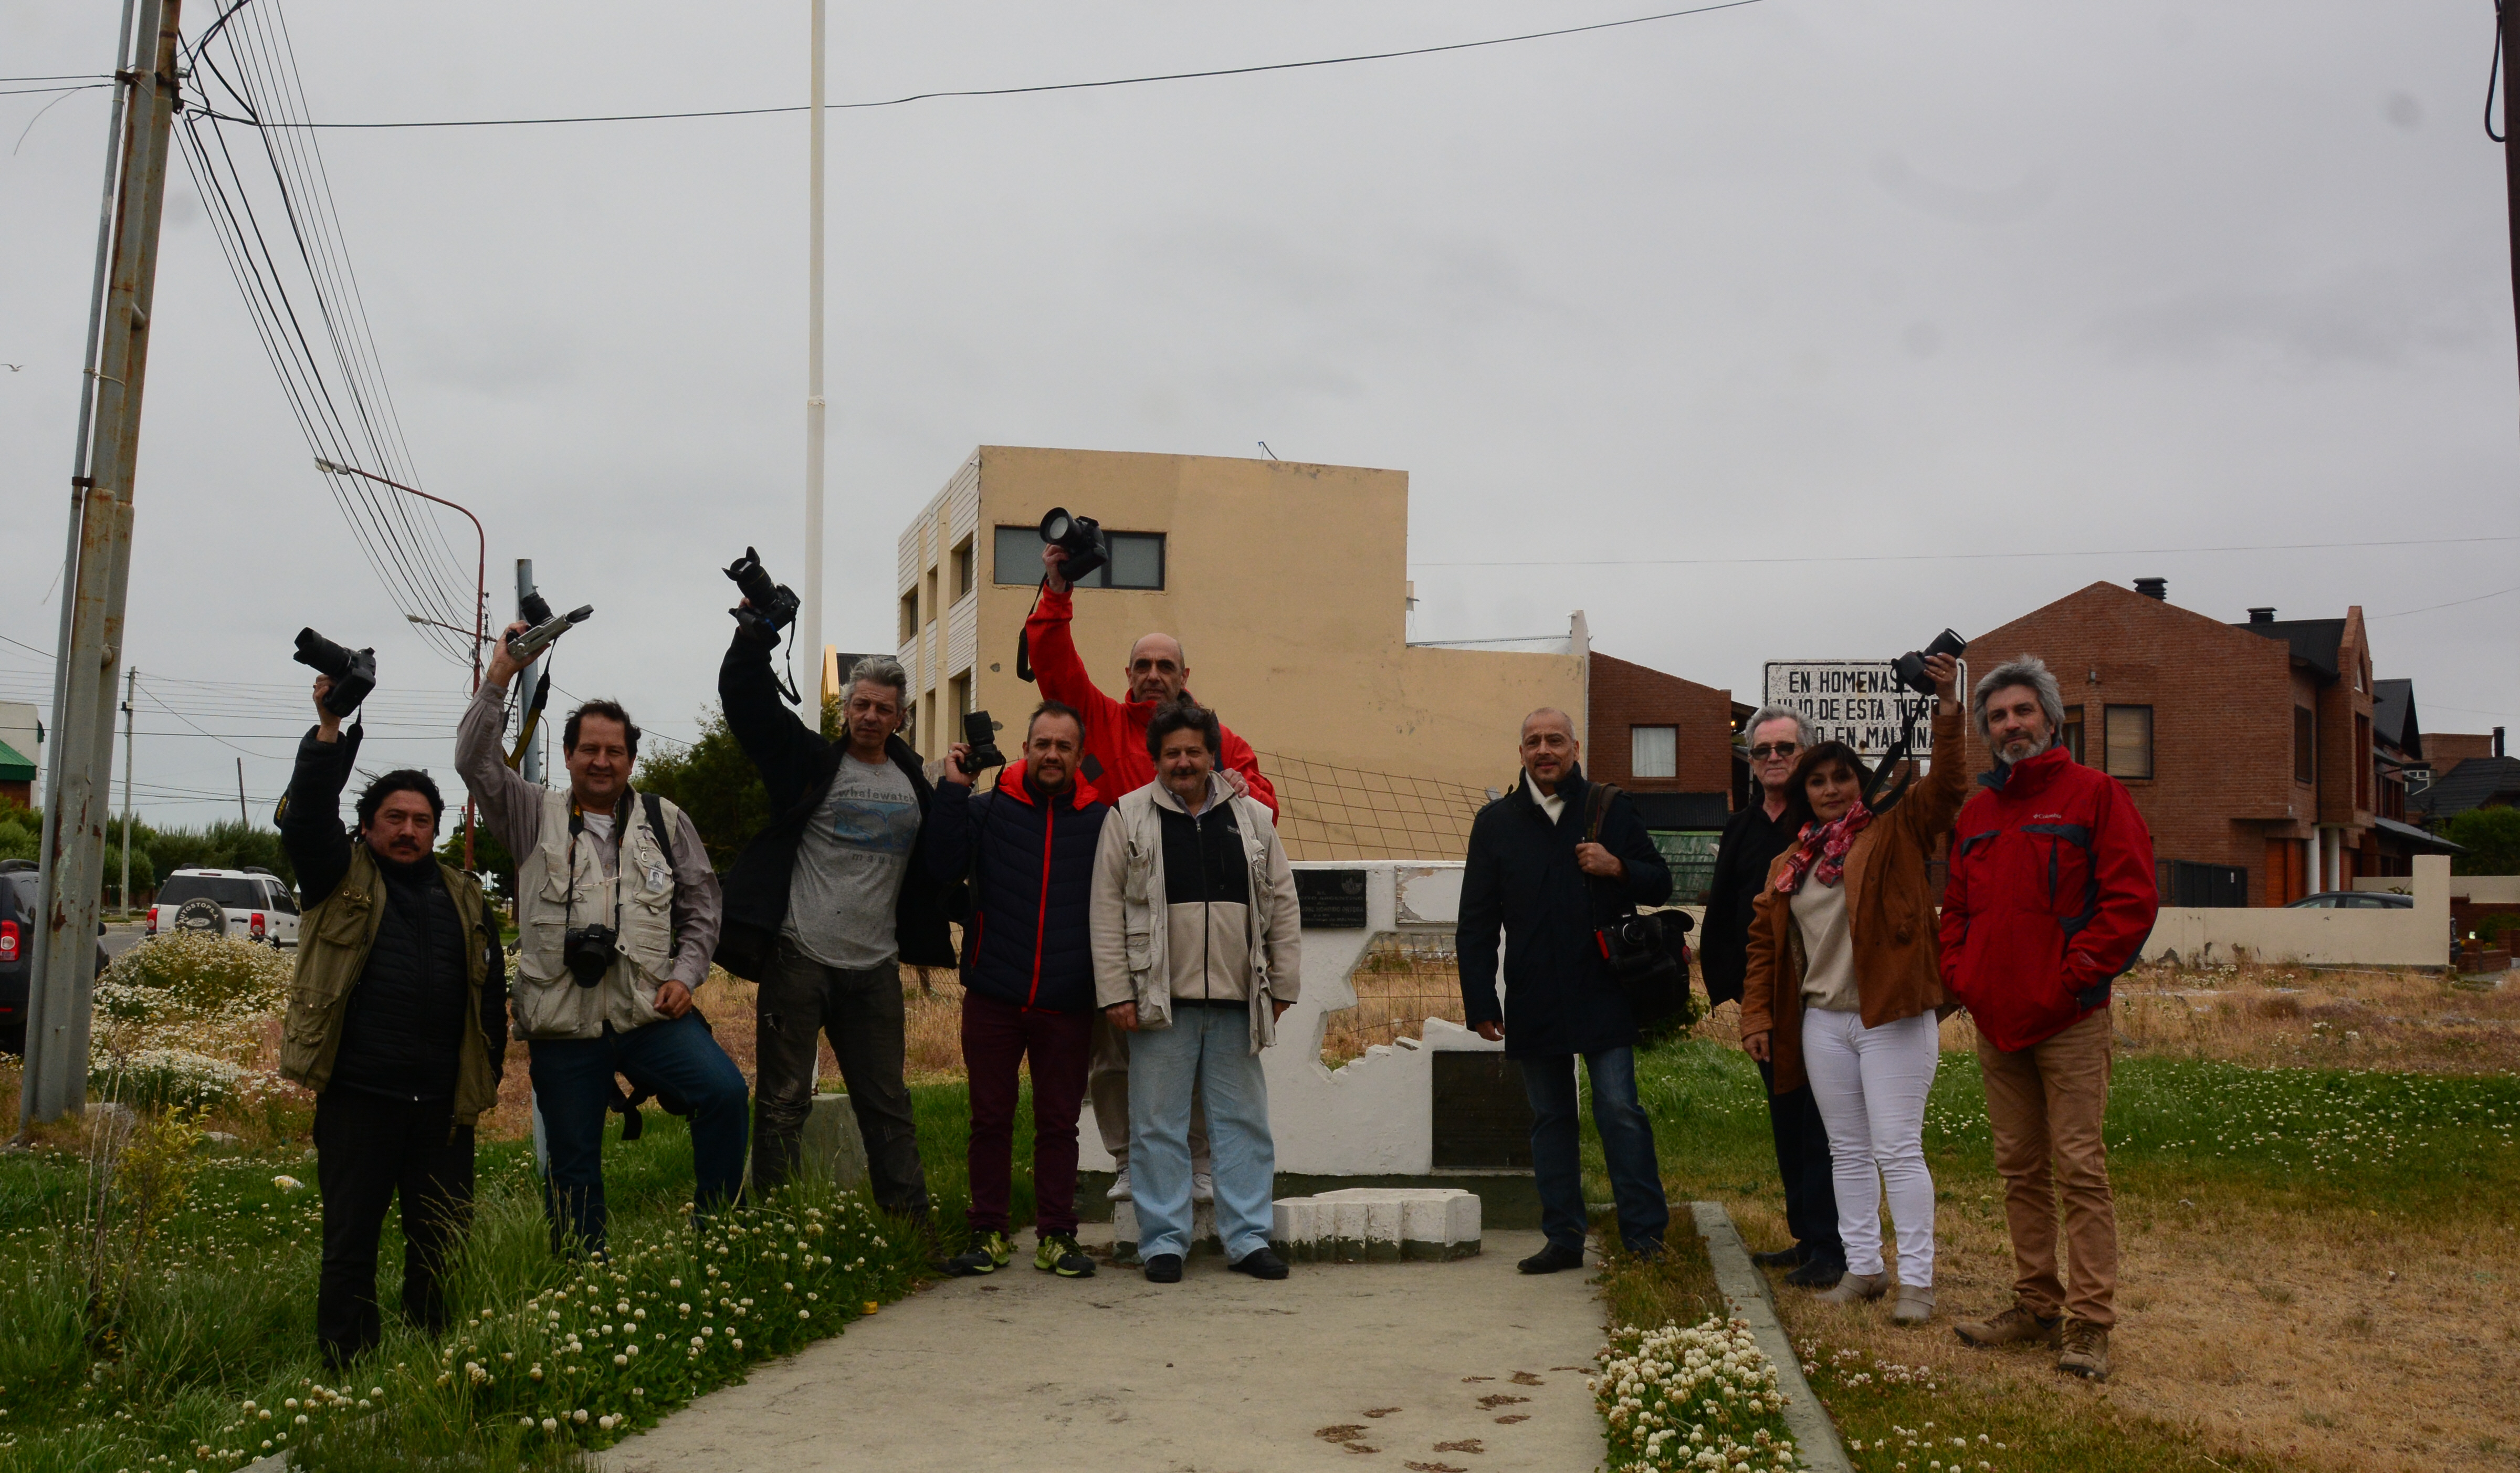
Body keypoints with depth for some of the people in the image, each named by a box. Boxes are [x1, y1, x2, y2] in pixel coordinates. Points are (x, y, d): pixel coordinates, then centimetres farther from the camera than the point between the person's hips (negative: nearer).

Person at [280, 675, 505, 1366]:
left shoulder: (464, 897, 13)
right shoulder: (342, 879, 5)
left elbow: (491, 992, 15)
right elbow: (305, 818, -13)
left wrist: (487, 1074, 9)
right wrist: (330, 731, -21)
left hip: (443, 1104, 3)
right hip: (357, 1099, -3)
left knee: (442, 1245, 10)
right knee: (350, 1244, 4)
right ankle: (345, 1369, 14)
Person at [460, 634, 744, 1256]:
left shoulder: (666, 822, 12)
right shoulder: (536, 816, 10)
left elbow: (701, 906, 14)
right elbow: (474, 761, -3)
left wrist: (685, 975, 1)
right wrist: (499, 678, -8)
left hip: (651, 1011, 0)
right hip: (563, 1021, 0)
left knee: (724, 1090, -22)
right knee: (573, 1164, 5)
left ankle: (715, 1230, -7)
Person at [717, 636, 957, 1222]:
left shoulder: (911, 781, 13)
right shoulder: (812, 761, 1)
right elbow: (745, 700, -7)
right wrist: (758, 634, -20)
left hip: (875, 969, 4)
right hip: (799, 959, -4)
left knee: (888, 1104, 10)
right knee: (784, 1102, 2)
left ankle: (914, 1230, 17)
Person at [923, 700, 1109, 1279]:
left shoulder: (1101, 820, 4)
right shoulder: (988, 810, 4)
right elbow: (944, 864, -8)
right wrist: (953, 790, -12)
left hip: (1067, 1003, 0)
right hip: (993, 995, 0)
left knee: (1058, 1122, 7)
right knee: (990, 1119, 7)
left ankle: (1056, 1236, 16)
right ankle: (988, 1234, 17)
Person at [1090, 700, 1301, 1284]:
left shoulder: (1253, 817, 10)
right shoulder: (1128, 817, 3)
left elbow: (1283, 907, 12)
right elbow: (1108, 911, 1)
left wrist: (1283, 986, 7)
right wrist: (1116, 993, -5)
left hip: (1236, 1001, 2)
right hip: (1160, 1001, -2)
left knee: (1244, 1121, 7)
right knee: (1159, 1126, 2)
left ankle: (1248, 1238, 16)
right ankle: (1164, 1242, 12)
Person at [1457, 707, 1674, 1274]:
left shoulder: (1611, 810, 5)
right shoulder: (1495, 822, 8)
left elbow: (1659, 886, 11)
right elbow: (1476, 923, 9)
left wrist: (1617, 868, -11)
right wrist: (1480, 1001, 2)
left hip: (1603, 995, -2)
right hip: (1533, 1003, 2)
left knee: (1620, 1110, -7)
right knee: (1550, 1119, 9)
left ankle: (1645, 1232, 3)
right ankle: (1563, 1239, 17)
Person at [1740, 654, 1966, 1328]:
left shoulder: (1895, 832, -1)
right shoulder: (1788, 864, 12)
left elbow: (1946, 787, -15)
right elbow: (1764, 943, 14)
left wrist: (1947, 712, -26)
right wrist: (1756, 1015, 8)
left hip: (1894, 1019, -5)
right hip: (1822, 1022, 5)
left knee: (1897, 1150, -4)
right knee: (1847, 1151, 12)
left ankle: (1917, 1280, 3)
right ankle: (1864, 1268, 21)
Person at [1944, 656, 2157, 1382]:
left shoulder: (2094, 793, -2)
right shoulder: (1978, 811, 16)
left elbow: (2132, 897, -9)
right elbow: (1956, 907, 23)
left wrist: (2078, 974, -13)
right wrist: (1960, 974, 7)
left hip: (2068, 1020, -6)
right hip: (1995, 1020, 6)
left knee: (2079, 1168, -6)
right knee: (2020, 1168, 12)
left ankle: (2088, 1324, -2)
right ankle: (2037, 1304, 21)